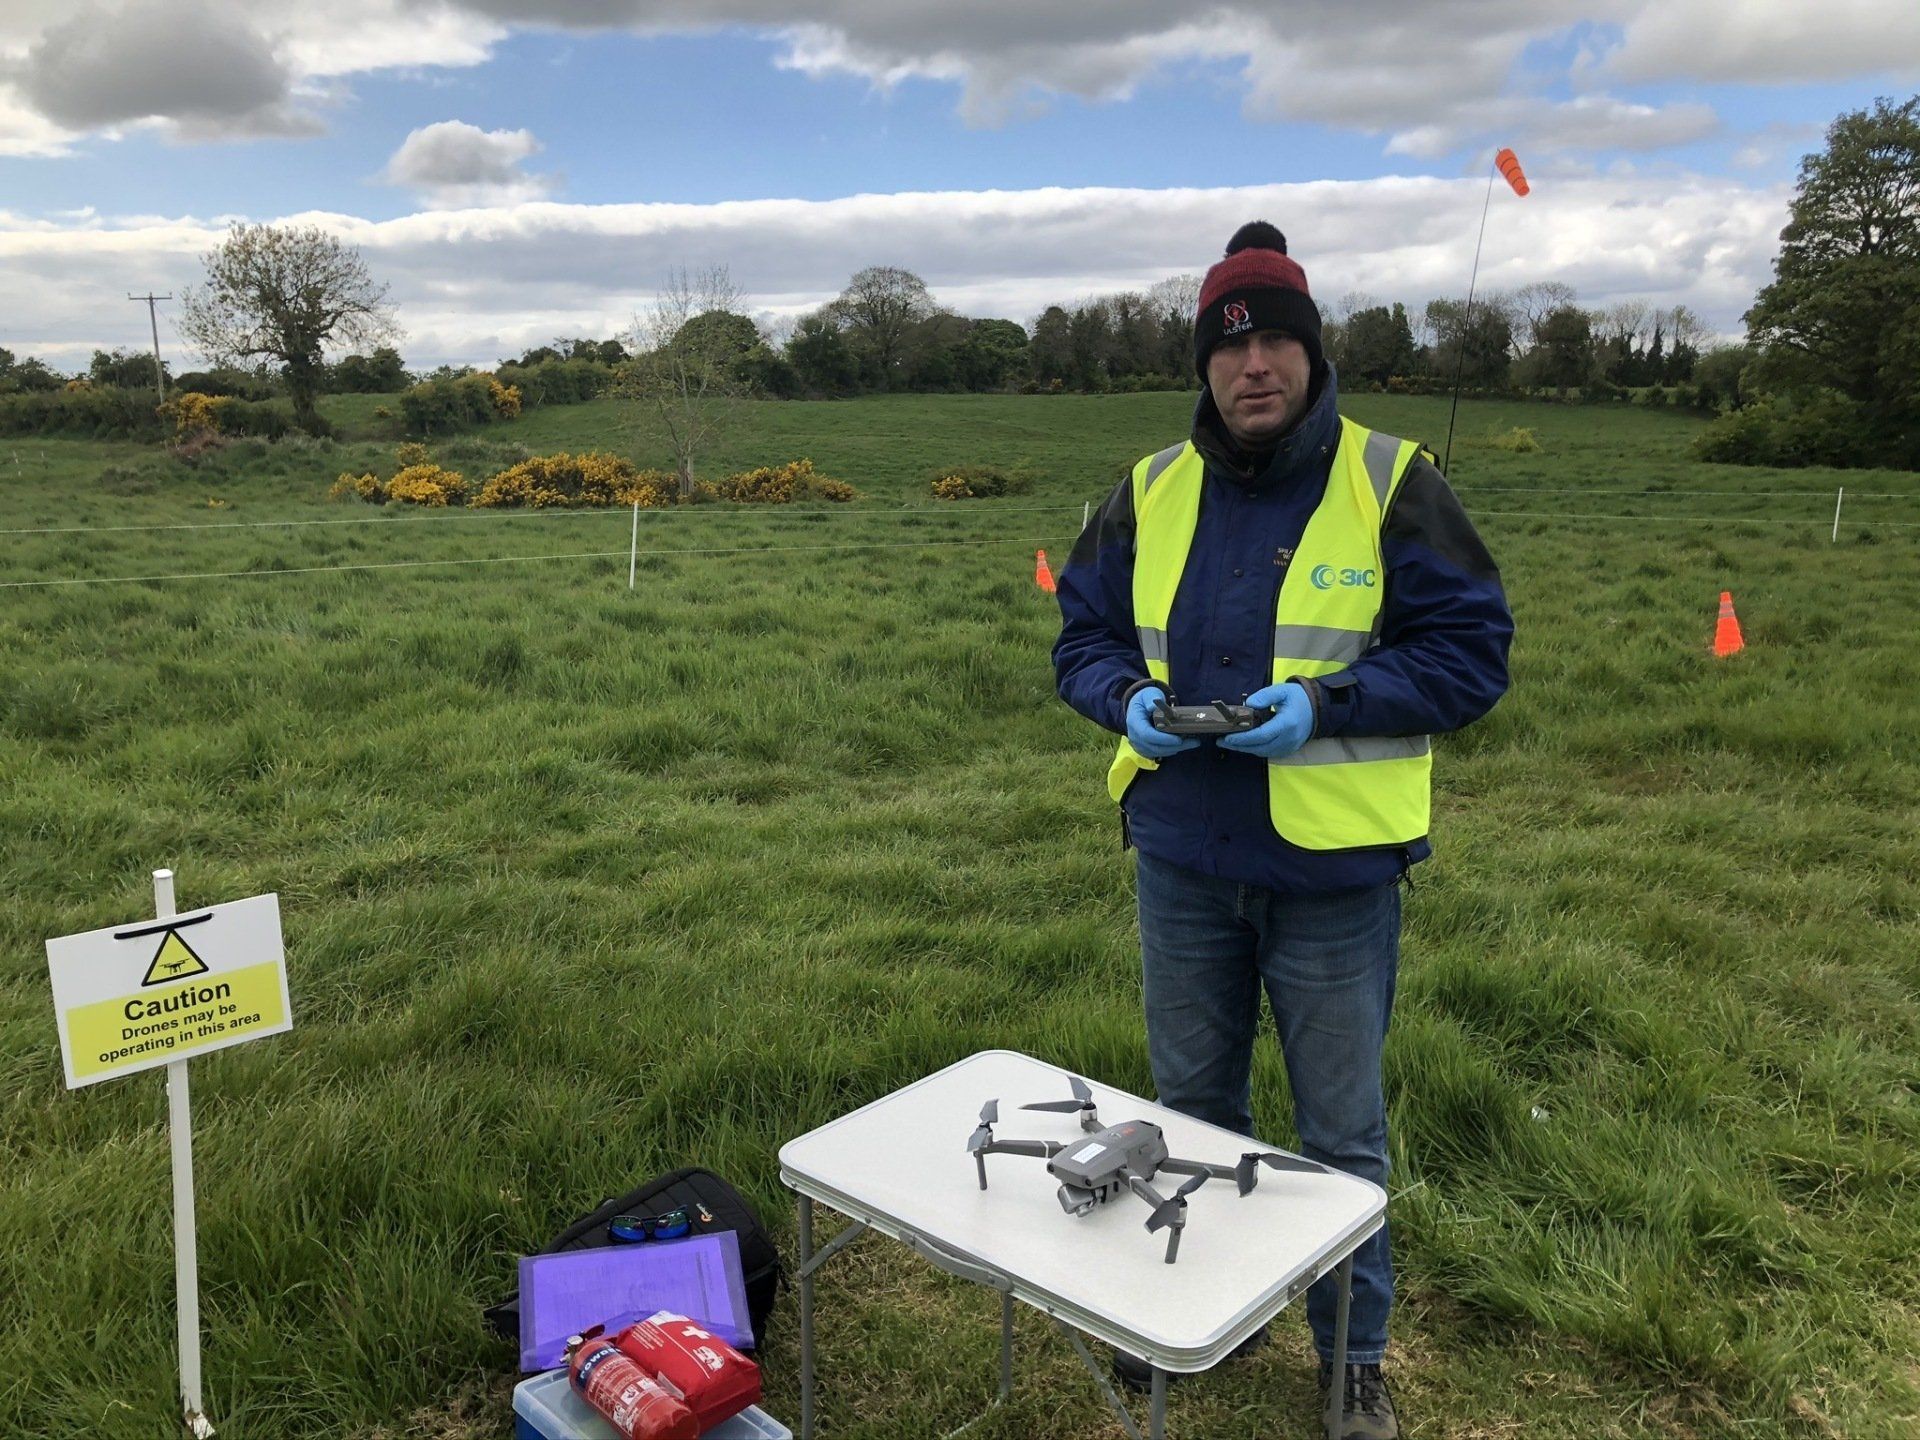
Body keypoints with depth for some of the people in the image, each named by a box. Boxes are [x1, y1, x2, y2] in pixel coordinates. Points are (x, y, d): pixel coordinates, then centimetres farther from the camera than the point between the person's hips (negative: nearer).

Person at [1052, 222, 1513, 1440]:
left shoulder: (1391, 483, -7)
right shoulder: (1151, 491, 4)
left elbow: (1470, 651, -8)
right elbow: (1085, 636, 10)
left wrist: (1323, 706, -22)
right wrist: (1131, 699, -12)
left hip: (1334, 870, -3)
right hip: (1182, 858, 4)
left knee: (1343, 1133, 13)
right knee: (1193, 1103, 21)